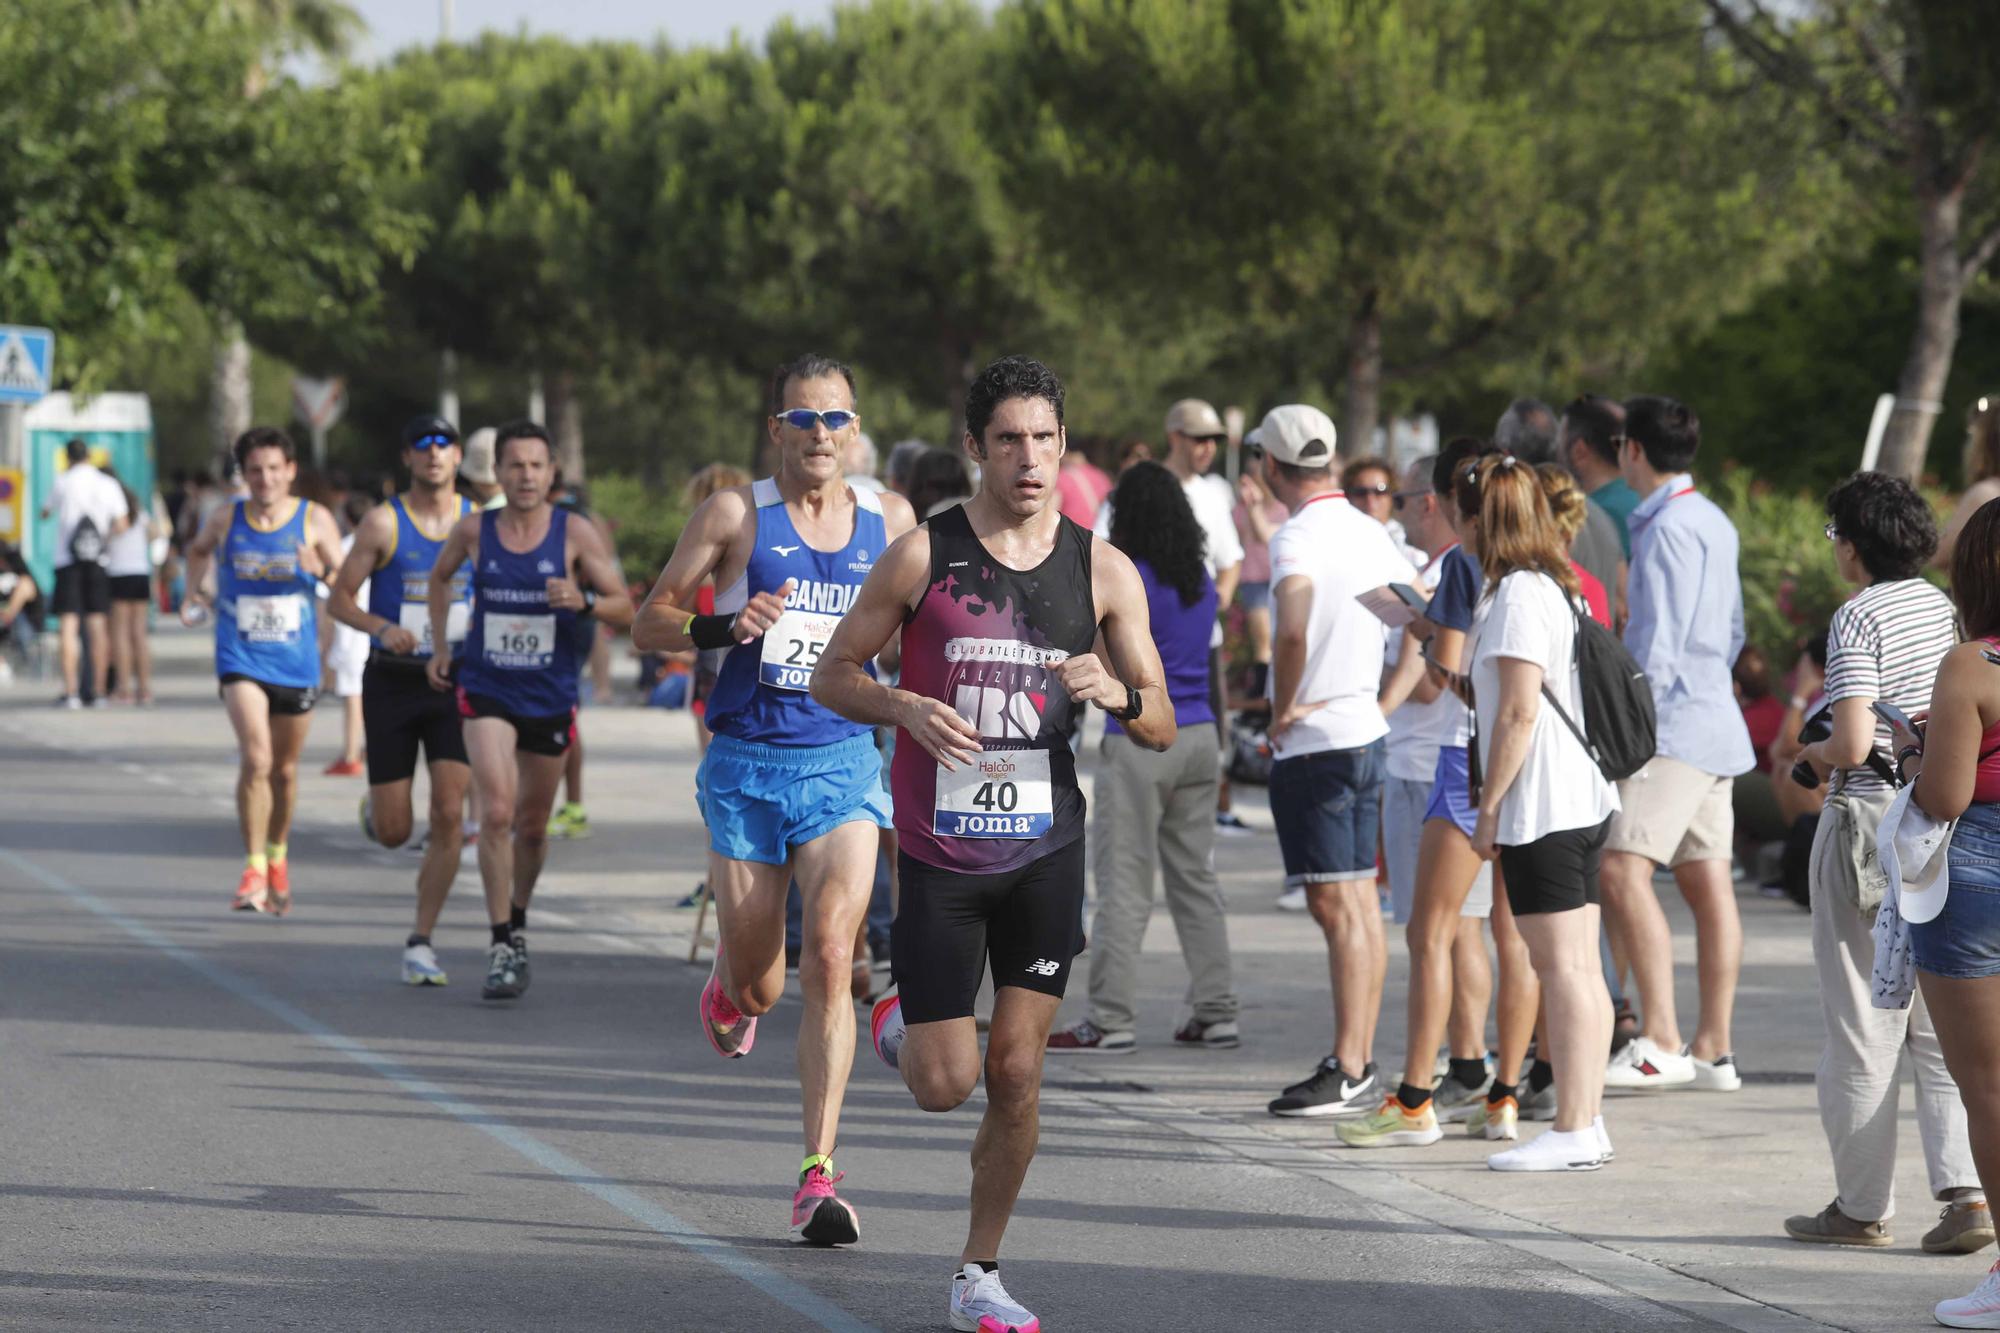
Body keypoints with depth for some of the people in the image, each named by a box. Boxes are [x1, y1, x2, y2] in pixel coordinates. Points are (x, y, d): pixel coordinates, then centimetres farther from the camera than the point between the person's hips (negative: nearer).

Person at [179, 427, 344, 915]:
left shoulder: (314, 520, -3)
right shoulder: (225, 520, -1)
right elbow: (199, 549, 22)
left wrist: (318, 568, -24)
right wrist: (195, 591, 8)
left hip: (296, 661, 1)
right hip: (241, 659, -1)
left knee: (284, 769, 14)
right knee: (256, 759, -20)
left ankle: (277, 856, 38)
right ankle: (254, 868, -13)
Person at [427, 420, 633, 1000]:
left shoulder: (576, 534, -7)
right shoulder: (474, 531, -3)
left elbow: (624, 607, -6)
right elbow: (440, 578, 19)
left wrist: (583, 602, -26)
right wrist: (440, 646, 13)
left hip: (551, 698, 1)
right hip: (487, 692, -1)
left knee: (532, 826, 14)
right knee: (496, 811, -19)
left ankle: (517, 925, 38)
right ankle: (501, 946, -15)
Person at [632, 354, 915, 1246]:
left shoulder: (889, 521, 5)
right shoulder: (736, 515, -2)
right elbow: (648, 625, 0)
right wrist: (725, 628, -18)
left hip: (843, 761, 1)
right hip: (746, 764, -1)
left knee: (830, 957, -16)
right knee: (756, 985, 6)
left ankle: (819, 1177, -14)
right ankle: (732, 991, 47)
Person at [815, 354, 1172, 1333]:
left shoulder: (1103, 571, 1)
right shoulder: (924, 554, -6)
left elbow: (1162, 729, 5)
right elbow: (832, 676, 1)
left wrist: (1119, 697, -18)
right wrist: (905, 708, -19)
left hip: (1046, 852, 2)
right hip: (938, 851, -2)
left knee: (1015, 1073, -1)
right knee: (946, 1083, -2)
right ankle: (898, 1022, 34)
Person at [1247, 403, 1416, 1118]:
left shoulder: (1299, 537, -16)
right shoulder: (1369, 532, 12)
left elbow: (1293, 631, -34)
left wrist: (1282, 708, -19)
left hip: (1312, 741, -9)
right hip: (1367, 732, 9)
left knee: (1337, 905, -9)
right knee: (1361, 902, 12)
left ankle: (1346, 1073, -10)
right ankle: (1361, 1062, 17)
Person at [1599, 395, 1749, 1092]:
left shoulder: (1670, 527, -12)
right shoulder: (1714, 522, 17)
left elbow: (1661, 643, -18)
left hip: (1674, 722, -10)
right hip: (1715, 724, 10)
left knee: (1622, 868, -16)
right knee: (1707, 880, 7)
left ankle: (1659, 1041, -23)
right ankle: (1714, 1049, 7)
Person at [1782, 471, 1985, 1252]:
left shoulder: (1859, 619, -14)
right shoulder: (1947, 609, 7)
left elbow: (1854, 741, -21)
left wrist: (1815, 754, -1)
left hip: (1868, 825, -6)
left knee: (1864, 1031, 3)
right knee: (1939, 1025, 8)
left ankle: (1862, 1206, 10)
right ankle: (1965, 1191, -4)